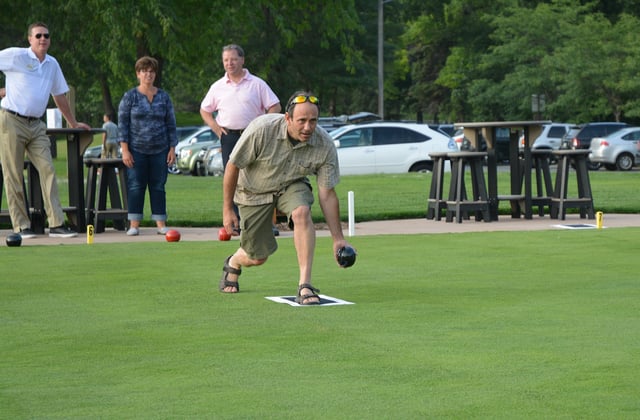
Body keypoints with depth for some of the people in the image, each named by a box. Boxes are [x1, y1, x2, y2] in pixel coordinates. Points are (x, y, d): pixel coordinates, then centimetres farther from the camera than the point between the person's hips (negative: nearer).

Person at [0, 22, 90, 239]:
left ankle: (56, 224, -9)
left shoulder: (52, 64, 14)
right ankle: (21, 226, 2)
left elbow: (59, 95, 25)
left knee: (48, 170, -7)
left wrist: (73, 123, 29)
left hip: (36, 125, 5)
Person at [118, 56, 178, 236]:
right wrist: (125, 150, -8)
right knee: (136, 186, -3)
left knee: (158, 186, 3)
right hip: (137, 150, -2)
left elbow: (171, 124, 10)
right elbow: (122, 124, 0)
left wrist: (172, 148, 3)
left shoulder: (163, 97, 9)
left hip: (160, 150, 2)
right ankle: (134, 224, 0)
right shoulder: (130, 97, 2)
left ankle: (161, 223, 6)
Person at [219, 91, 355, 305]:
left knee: (302, 212, -34)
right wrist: (227, 210, -14)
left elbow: (327, 194, -17)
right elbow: (232, 166, -18)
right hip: (254, 191, -1)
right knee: (257, 257, 4)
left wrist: (338, 238, -21)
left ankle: (305, 286, -31)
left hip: (292, 186, 1)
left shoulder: (325, 145, -24)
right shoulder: (261, 129, -31)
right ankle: (233, 264, 44)